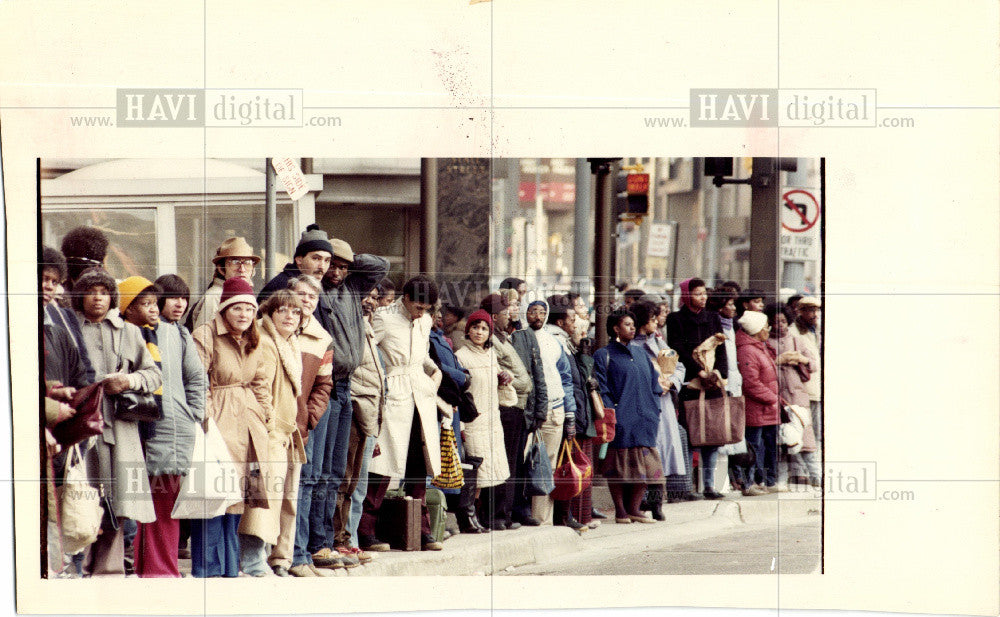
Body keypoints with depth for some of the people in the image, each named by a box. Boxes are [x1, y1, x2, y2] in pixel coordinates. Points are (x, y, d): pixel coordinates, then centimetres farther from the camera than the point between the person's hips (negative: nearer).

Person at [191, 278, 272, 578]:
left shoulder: (254, 342, 14)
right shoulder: (205, 336, -8)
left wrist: (266, 416, 12)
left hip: (247, 423, 7)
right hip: (218, 420, -7)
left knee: (238, 491, 6)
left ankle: (231, 566, 15)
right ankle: (207, 568, -3)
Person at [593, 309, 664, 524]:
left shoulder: (640, 354, 19)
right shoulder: (604, 355, 1)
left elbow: (654, 385, 20)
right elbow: (601, 388, -6)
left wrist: (654, 411, 9)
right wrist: (610, 415, -15)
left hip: (644, 421, 6)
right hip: (621, 421, -5)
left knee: (644, 466, 3)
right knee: (619, 466, -3)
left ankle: (634, 509, 11)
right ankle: (620, 511, 4)